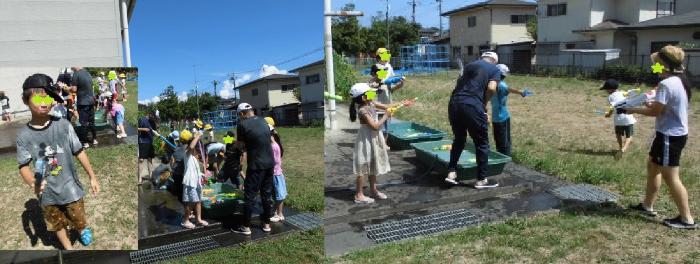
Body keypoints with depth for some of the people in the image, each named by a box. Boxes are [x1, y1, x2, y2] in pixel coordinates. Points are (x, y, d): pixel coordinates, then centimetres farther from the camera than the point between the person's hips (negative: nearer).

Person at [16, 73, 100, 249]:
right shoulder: (24, 136, -12)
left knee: (79, 221, 18)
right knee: (57, 224, 20)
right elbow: (24, 166, -8)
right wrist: (32, 183, -29)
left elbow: (79, 152, -6)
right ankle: (68, 247, 45)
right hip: (47, 193, 1)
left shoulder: (63, 125, -13)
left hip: (70, 188, -1)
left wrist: (92, 177, -1)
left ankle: (83, 229, 53)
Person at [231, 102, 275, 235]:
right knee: (267, 194, 15)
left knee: (250, 196, 4)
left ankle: (246, 227, 11)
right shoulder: (263, 121, 9)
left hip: (256, 165, -6)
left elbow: (242, 146, 0)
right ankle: (266, 223, 24)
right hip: (269, 163, 6)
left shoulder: (242, 124, -7)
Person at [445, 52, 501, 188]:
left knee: (459, 139, 23)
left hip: (454, 103, 6)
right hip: (472, 106, -5)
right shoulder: (495, 69, 11)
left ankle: (451, 173, 18)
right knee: (481, 143, 9)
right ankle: (481, 180, 14)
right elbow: (491, 88, -6)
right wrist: (484, 104, 9)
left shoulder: (469, 65, 26)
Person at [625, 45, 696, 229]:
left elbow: (655, 111, -20)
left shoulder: (666, 84, -21)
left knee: (670, 177, -3)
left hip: (670, 135, -10)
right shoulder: (680, 82, 10)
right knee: (652, 166, 20)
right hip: (676, 133, 10)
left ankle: (687, 219, 5)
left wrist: (631, 110, -10)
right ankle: (648, 206, 30)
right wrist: (650, 103, 10)